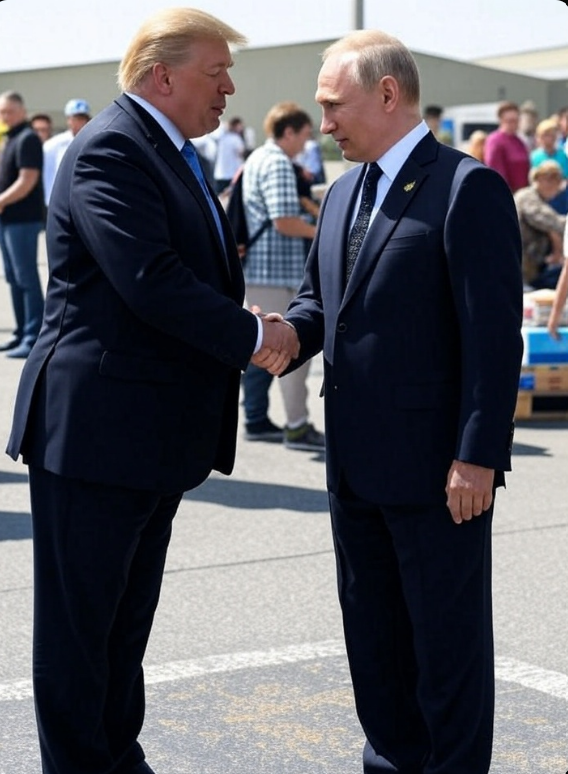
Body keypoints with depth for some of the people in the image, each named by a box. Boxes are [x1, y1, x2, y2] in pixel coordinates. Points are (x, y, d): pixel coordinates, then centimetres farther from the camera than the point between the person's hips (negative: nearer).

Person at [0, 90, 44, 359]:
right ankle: (22, 334, 20)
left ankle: (34, 338, -6)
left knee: (26, 278, -8)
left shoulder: (27, 139, -13)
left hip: (23, 218, -10)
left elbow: (27, 181, -20)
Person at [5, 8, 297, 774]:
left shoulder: (171, 155, 16)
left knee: (128, 617, 19)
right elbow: (152, 280, -26)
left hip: (154, 435, 10)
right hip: (96, 429, -10)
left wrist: (253, 333, 1)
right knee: (80, 619, 3)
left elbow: (197, 273, 18)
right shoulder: (110, 150, -16)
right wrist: (252, 336, -16)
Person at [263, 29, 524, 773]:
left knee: (448, 639, 4)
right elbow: (319, 295, 21)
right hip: (357, 463, 8)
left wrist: (478, 457, -20)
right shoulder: (343, 193, 14)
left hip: (438, 470, -8)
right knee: (373, 633, 17)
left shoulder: (468, 188, -13)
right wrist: (290, 333, -3)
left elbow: (494, 334, -17)